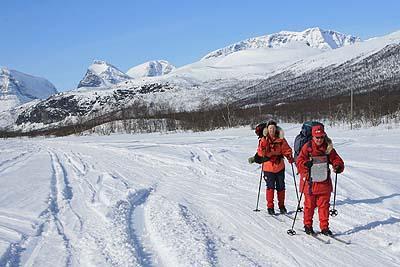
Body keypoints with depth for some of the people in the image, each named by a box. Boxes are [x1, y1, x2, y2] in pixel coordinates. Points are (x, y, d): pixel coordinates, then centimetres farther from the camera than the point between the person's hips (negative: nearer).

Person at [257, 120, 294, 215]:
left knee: (281, 187, 11)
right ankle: (270, 207, 7)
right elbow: (260, 152, -7)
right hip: (268, 167, -2)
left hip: (280, 166, 2)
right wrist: (263, 150, -27)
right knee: (270, 187, -3)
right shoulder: (263, 140, -3)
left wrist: (289, 157, -13)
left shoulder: (281, 139, 2)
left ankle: (281, 205, 23)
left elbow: (286, 149, 3)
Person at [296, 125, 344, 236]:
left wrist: (338, 166, -15)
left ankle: (324, 227, 12)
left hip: (324, 182, 2)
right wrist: (306, 164, -28)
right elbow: (299, 162, -7)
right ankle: (308, 226, 22)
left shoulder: (328, 148, 4)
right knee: (309, 205, 6)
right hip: (310, 182, -2)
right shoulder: (307, 147, -4)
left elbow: (336, 159, 6)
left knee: (324, 205, 4)